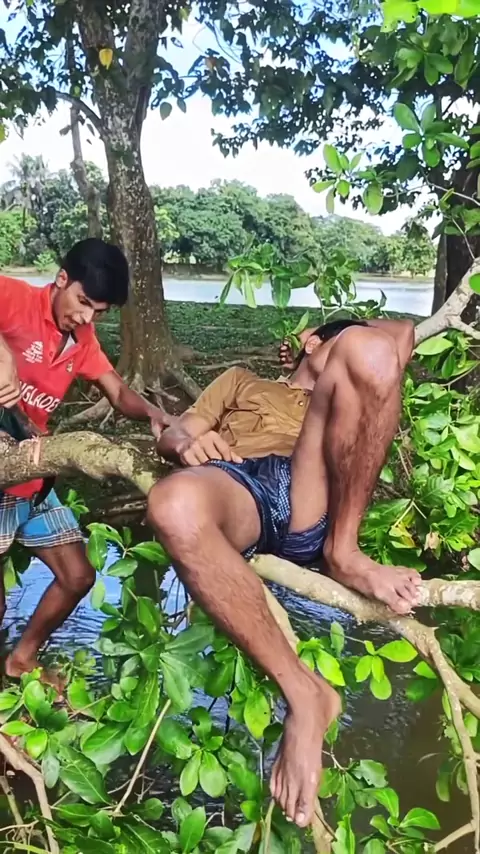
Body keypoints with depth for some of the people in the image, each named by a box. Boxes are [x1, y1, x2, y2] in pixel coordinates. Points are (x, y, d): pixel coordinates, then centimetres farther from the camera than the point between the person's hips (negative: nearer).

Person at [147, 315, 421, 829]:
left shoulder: (345, 405, 41)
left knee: (368, 347, -16)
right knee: (175, 502, -40)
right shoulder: (242, 381, 38)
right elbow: (171, 436, 21)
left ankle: (344, 553, -20)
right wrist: (188, 442, 0)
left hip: (314, 507, 1)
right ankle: (304, 691, -31)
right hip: (235, 489, -1)